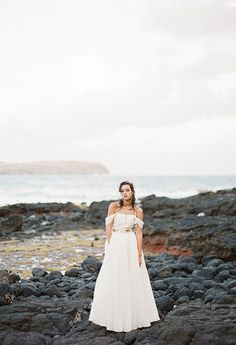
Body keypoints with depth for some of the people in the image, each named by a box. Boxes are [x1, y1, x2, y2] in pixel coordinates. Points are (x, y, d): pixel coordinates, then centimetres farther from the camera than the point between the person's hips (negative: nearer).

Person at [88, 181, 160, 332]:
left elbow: (139, 233, -1)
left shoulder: (138, 211, 1)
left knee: (133, 280, 6)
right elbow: (108, 228, -3)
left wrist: (139, 254, -6)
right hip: (115, 245, -1)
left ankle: (134, 316, 20)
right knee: (114, 281, 4)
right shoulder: (114, 206, -2)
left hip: (132, 246, 1)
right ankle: (115, 316, 16)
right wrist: (110, 247, -9)